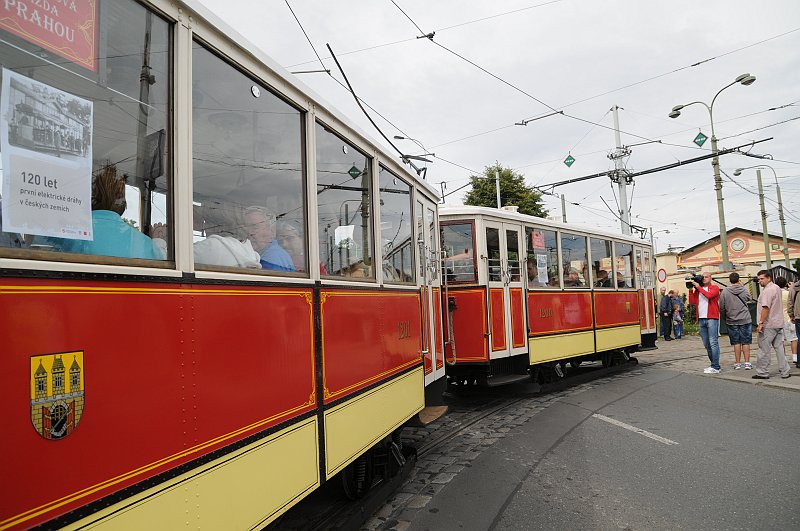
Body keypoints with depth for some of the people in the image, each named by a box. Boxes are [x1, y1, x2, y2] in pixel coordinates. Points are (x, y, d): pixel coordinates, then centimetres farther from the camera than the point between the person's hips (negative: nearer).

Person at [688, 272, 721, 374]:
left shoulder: (715, 288, 3)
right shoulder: (698, 289, 16)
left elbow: (709, 295, -18)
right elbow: (692, 301, 8)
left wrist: (698, 287, -9)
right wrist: (691, 289, 3)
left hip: (711, 318, -6)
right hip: (701, 319, 6)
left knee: (713, 342, -9)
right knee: (706, 344, 9)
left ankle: (716, 367, -8)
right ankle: (714, 364, 18)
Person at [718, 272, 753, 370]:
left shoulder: (725, 292, -5)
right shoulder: (744, 290, -3)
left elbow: (722, 308, -1)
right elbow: (748, 298, 18)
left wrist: (724, 318, 14)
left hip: (732, 321, 0)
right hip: (745, 319, 0)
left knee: (736, 342, 5)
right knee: (746, 342, 6)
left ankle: (737, 363, 8)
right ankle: (747, 363, 7)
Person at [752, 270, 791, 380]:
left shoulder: (768, 290, -16)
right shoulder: (777, 288, 15)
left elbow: (766, 308, -23)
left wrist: (761, 323, -21)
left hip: (768, 325, -9)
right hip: (778, 324, 9)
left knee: (763, 349, -2)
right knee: (779, 348, 12)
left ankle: (762, 373, 4)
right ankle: (785, 371, 14)